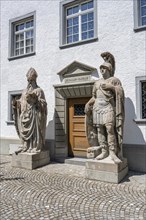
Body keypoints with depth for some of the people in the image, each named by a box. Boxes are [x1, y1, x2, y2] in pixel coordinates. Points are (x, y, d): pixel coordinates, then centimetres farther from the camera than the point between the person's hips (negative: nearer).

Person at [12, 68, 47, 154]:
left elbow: (43, 103, -7)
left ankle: (35, 147, -1)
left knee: (34, 131, -7)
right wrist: (16, 102, -3)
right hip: (25, 115, 6)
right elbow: (21, 102, 17)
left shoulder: (38, 90, 0)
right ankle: (25, 147, 14)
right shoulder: (25, 91, 19)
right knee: (25, 132, 7)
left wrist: (36, 98, -22)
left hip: (34, 114, -6)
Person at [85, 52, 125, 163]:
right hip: (97, 108, 5)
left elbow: (120, 93, -1)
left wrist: (111, 86, -9)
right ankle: (104, 151, 3)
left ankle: (112, 152, -10)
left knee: (110, 129, -14)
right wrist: (88, 104, 7)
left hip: (108, 107, -4)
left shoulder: (114, 80, 10)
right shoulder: (97, 82, 23)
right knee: (100, 130, -1)